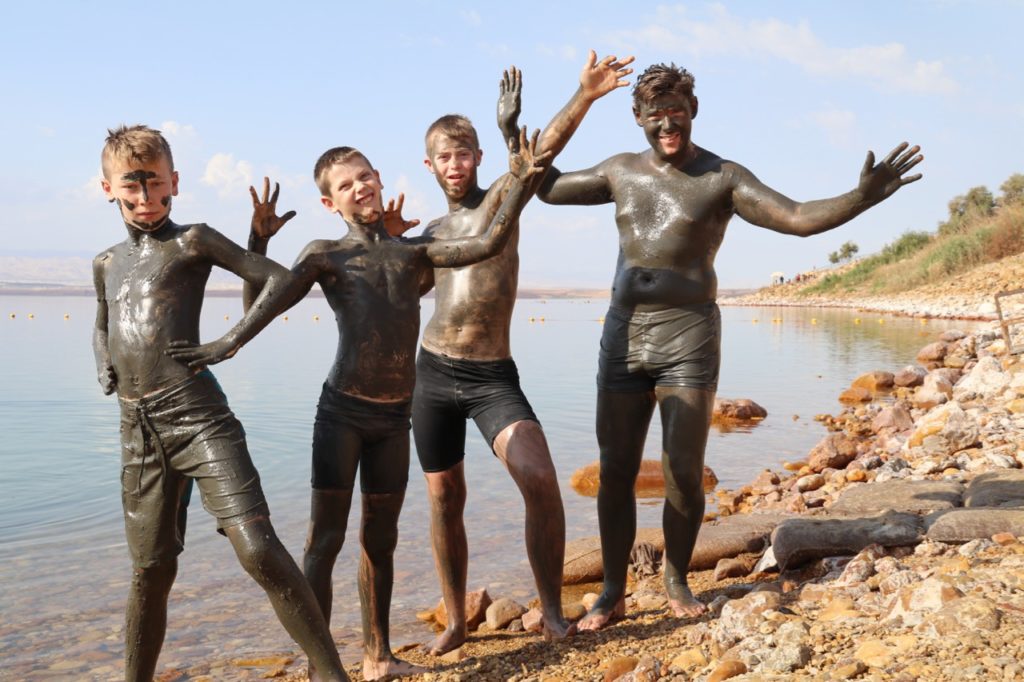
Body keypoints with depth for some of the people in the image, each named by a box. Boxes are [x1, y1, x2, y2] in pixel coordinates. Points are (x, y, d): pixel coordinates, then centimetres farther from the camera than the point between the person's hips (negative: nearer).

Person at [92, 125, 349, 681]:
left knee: (257, 548, -18)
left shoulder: (192, 241, 3)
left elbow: (279, 280, -2)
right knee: (151, 571, 12)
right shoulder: (107, 263, 20)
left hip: (197, 414, -5)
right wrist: (103, 363, 15)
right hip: (138, 430, 6)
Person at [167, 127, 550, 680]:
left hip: (394, 417, 4)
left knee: (381, 540, 13)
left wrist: (519, 183, -5)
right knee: (325, 539, -3)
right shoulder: (325, 255, 3)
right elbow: (271, 301, -8)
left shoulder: (415, 251, 11)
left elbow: (488, 244, 2)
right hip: (342, 410, -3)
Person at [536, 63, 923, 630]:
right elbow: (549, 188, 22)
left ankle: (677, 581, 20)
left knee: (684, 473, -2)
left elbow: (801, 218, -10)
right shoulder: (621, 172, 10)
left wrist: (861, 197, -26)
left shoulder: (722, 178, -2)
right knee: (615, 471, 4)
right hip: (623, 335, 3)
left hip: (688, 337, -3)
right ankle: (612, 592, 16)